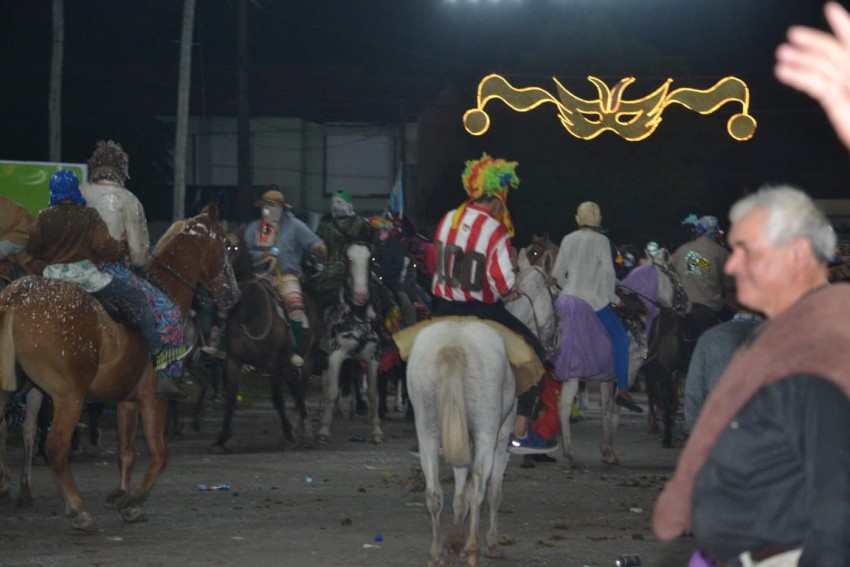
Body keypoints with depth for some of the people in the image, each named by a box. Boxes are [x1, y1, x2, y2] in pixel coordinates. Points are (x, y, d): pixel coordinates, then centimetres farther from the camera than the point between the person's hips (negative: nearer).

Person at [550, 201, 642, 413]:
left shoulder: (568, 240, 8)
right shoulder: (601, 241, -5)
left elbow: (557, 273, 10)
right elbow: (608, 272, -10)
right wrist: (612, 296, 2)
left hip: (569, 299, 5)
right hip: (595, 300, -5)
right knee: (620, 338, 3)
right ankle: (623, 389, -6)